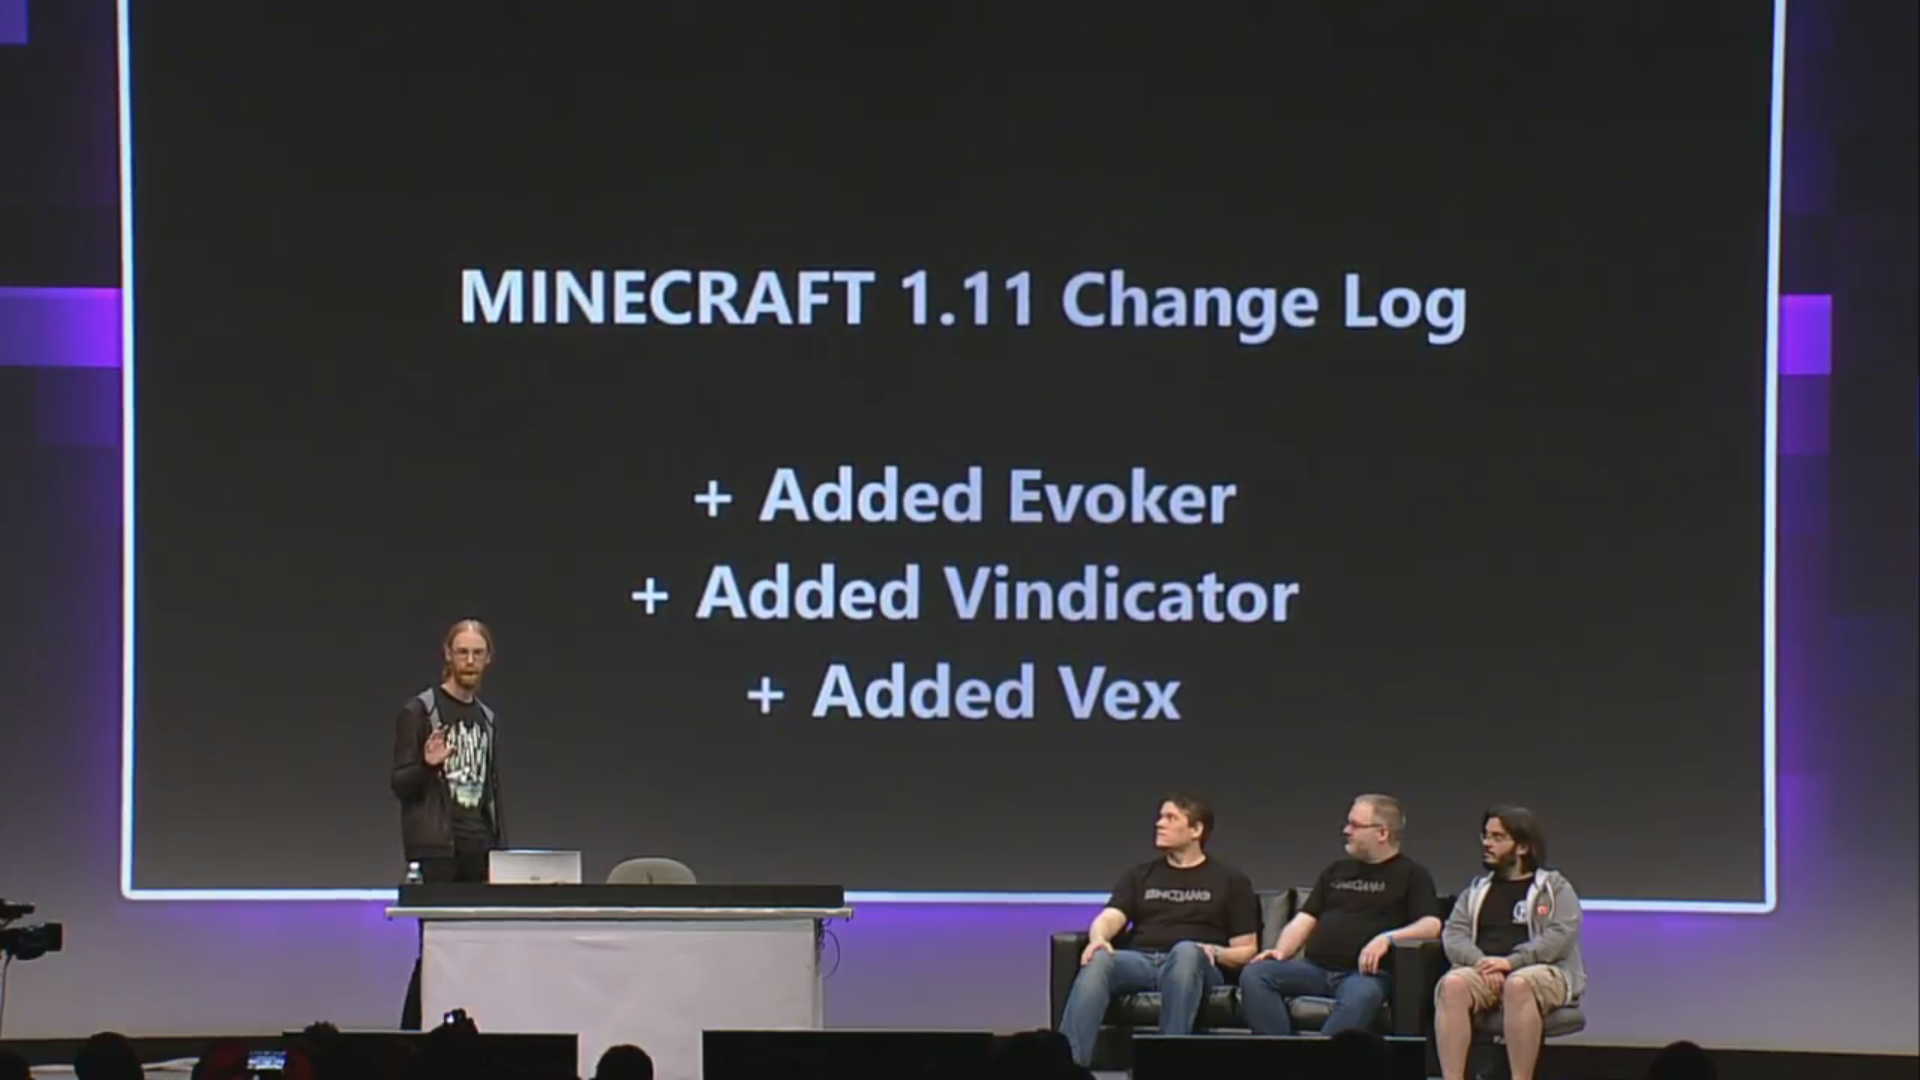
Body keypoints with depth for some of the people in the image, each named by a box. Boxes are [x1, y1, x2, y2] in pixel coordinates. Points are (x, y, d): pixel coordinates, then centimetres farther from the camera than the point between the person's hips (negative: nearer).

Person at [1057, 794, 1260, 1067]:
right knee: (1098, 959, -33)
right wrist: (1098, 939, -15)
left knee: (1186, 950, -39)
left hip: (1191, 965, -2)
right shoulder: (1141, 875, 25)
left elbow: (1247, 951, 12)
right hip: (1140, 962, 2)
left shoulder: (1230, 881, 17)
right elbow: (1108, 919, 9)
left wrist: (1215, 952, -10)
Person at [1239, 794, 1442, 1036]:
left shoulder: (1410, 875, 11)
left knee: (1361, 994, -41)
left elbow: (1431, 925, -3)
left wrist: (1387, 938, -20)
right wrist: (1280, 952, 4)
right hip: (1314, 968, 5)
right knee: (1255, 974, -22)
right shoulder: (1336, 871, 28)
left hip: (1364, 973, -5)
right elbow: (1303, 921, 25)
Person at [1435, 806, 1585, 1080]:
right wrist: (1481, 962, -12)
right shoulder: (1476, 890, 23)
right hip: (1483, 972, 3)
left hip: (1544, 973, -3)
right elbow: (1453, 935, 10)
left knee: (1518, 985, -39)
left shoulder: (1554, 888, 10)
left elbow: (1560, 936, -6)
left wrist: (1510, 962, -17)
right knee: (1452, 984, -31)